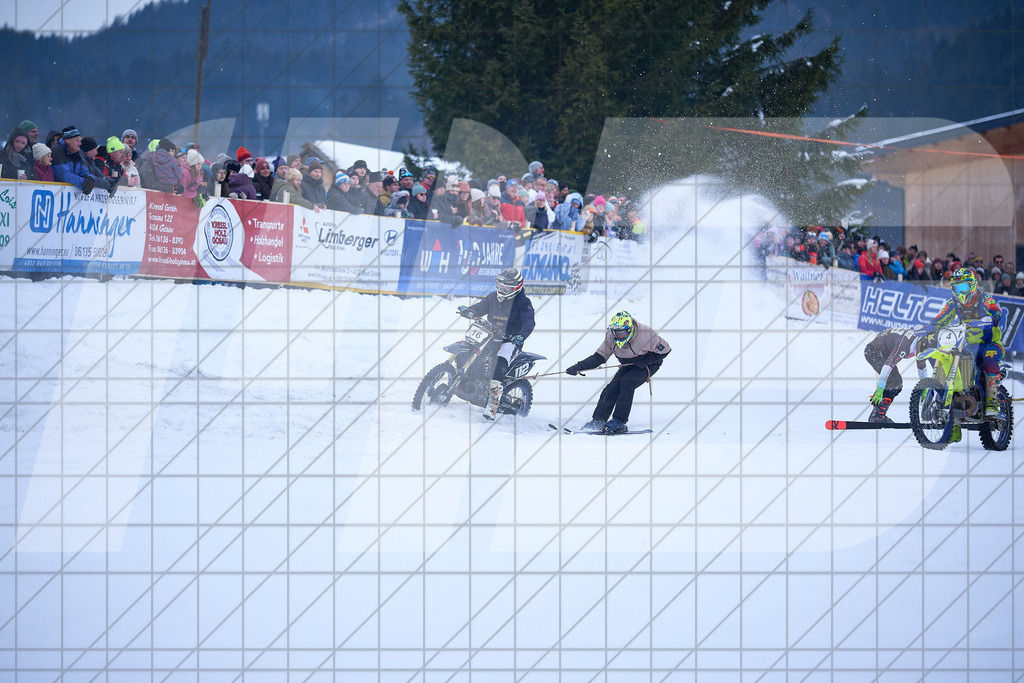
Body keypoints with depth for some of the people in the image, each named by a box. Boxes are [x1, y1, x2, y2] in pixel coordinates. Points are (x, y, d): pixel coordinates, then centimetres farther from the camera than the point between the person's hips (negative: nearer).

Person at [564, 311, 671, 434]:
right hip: (629, 364, 5)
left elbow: (664, 350, -20)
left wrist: (645, 361, -28)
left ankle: (619, 423, -24)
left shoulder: (645, 335, -32)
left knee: (626, 382, -28)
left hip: (649, 364, -5)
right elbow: (599, 357, -9)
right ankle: (598, 421, -8)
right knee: (613, 387, -16)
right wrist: (579, 367, -22)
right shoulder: (611, 337, -17)